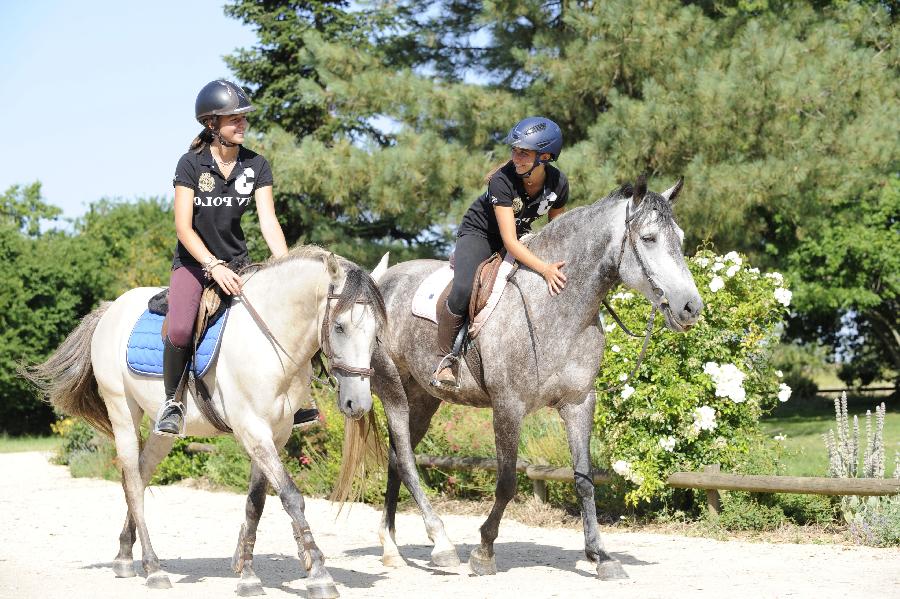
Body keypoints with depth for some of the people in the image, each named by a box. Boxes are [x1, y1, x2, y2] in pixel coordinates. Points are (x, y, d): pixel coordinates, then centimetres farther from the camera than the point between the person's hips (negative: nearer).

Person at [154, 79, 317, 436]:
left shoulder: (256, 166, -1)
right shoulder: (191, 164, -11)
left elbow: (268, 221, -9)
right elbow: (183, 227, -15)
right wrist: (214, 266, -28)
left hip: (237, 263, 4)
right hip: (193, 262, -4)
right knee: (179, 331, -29)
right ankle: (172, 400, -4)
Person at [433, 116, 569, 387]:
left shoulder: (558, 183, -17)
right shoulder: (503, 180, -32)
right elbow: (509, 241, -37)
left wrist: (557, 261, -11)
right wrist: (545, 268, -47)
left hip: (522, 235, 5)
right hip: (480, 233, -5)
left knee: (562, 285, -14)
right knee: (463, 290, -31)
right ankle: (444, 359, -14)